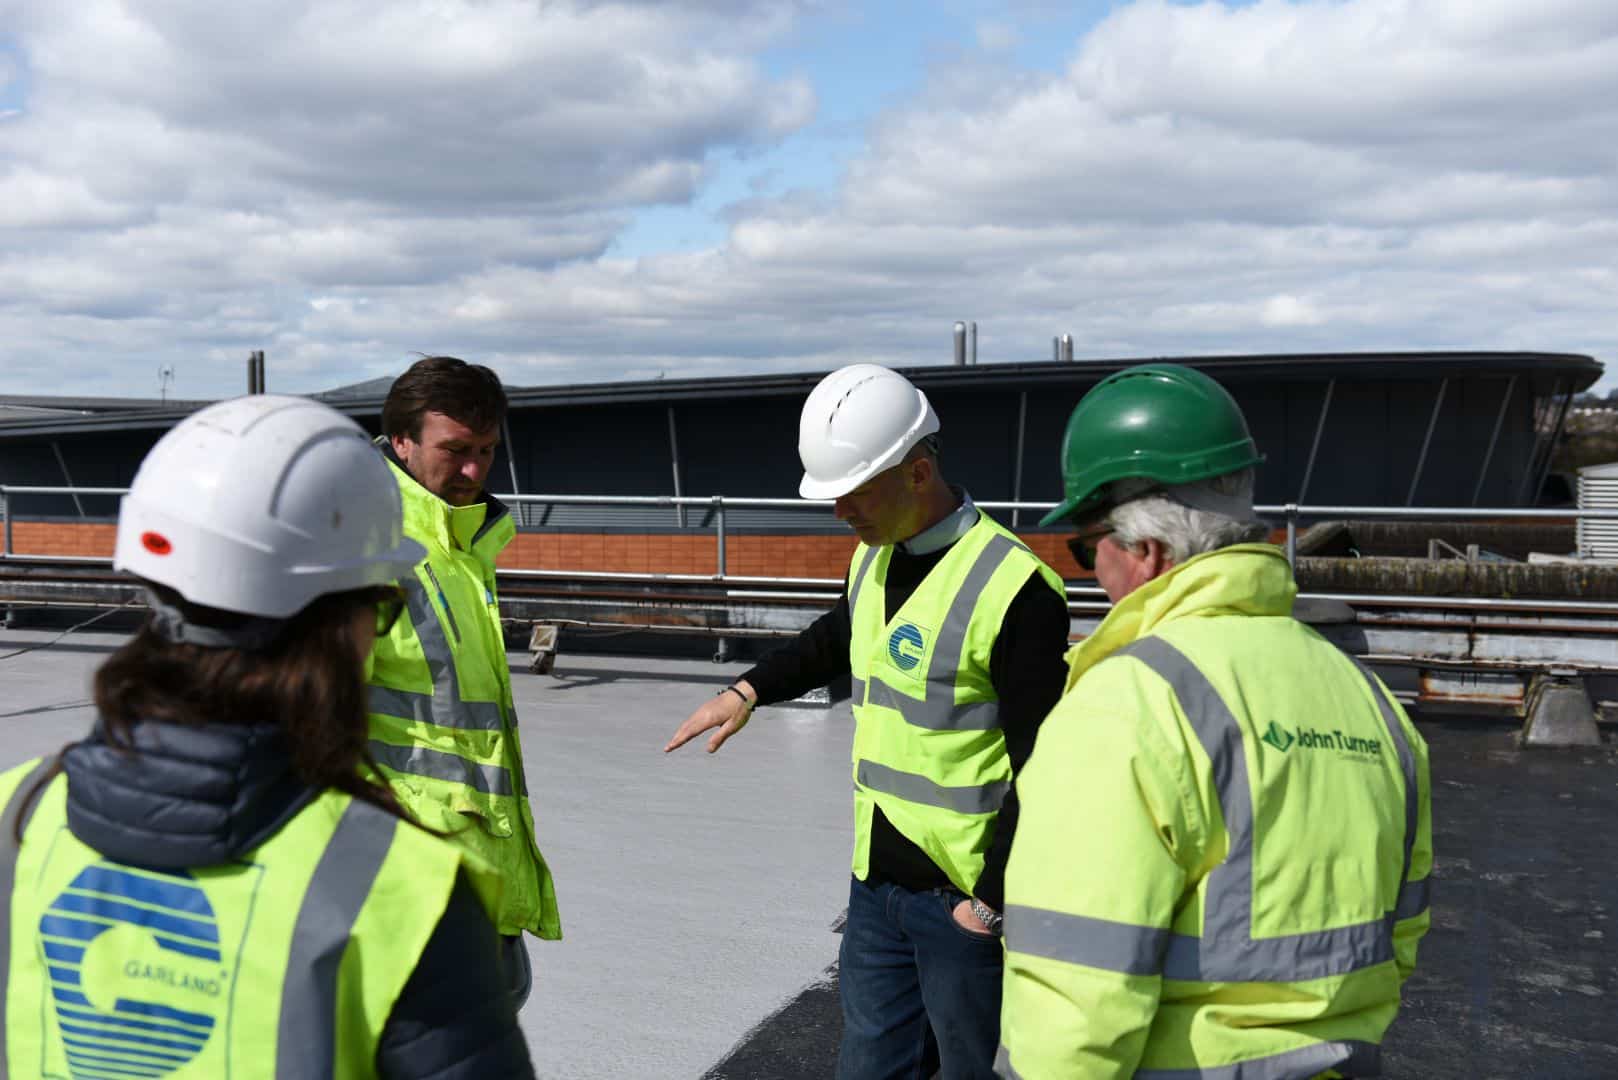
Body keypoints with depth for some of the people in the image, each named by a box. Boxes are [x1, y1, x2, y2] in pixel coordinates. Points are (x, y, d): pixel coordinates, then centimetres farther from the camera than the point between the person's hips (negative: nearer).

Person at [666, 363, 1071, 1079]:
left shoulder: (1013, 586, -20)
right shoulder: (873, 557, 6)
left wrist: (990, 903, -15)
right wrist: (749, 690, 17)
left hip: (964, 897, -7)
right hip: (876, 885, 7)